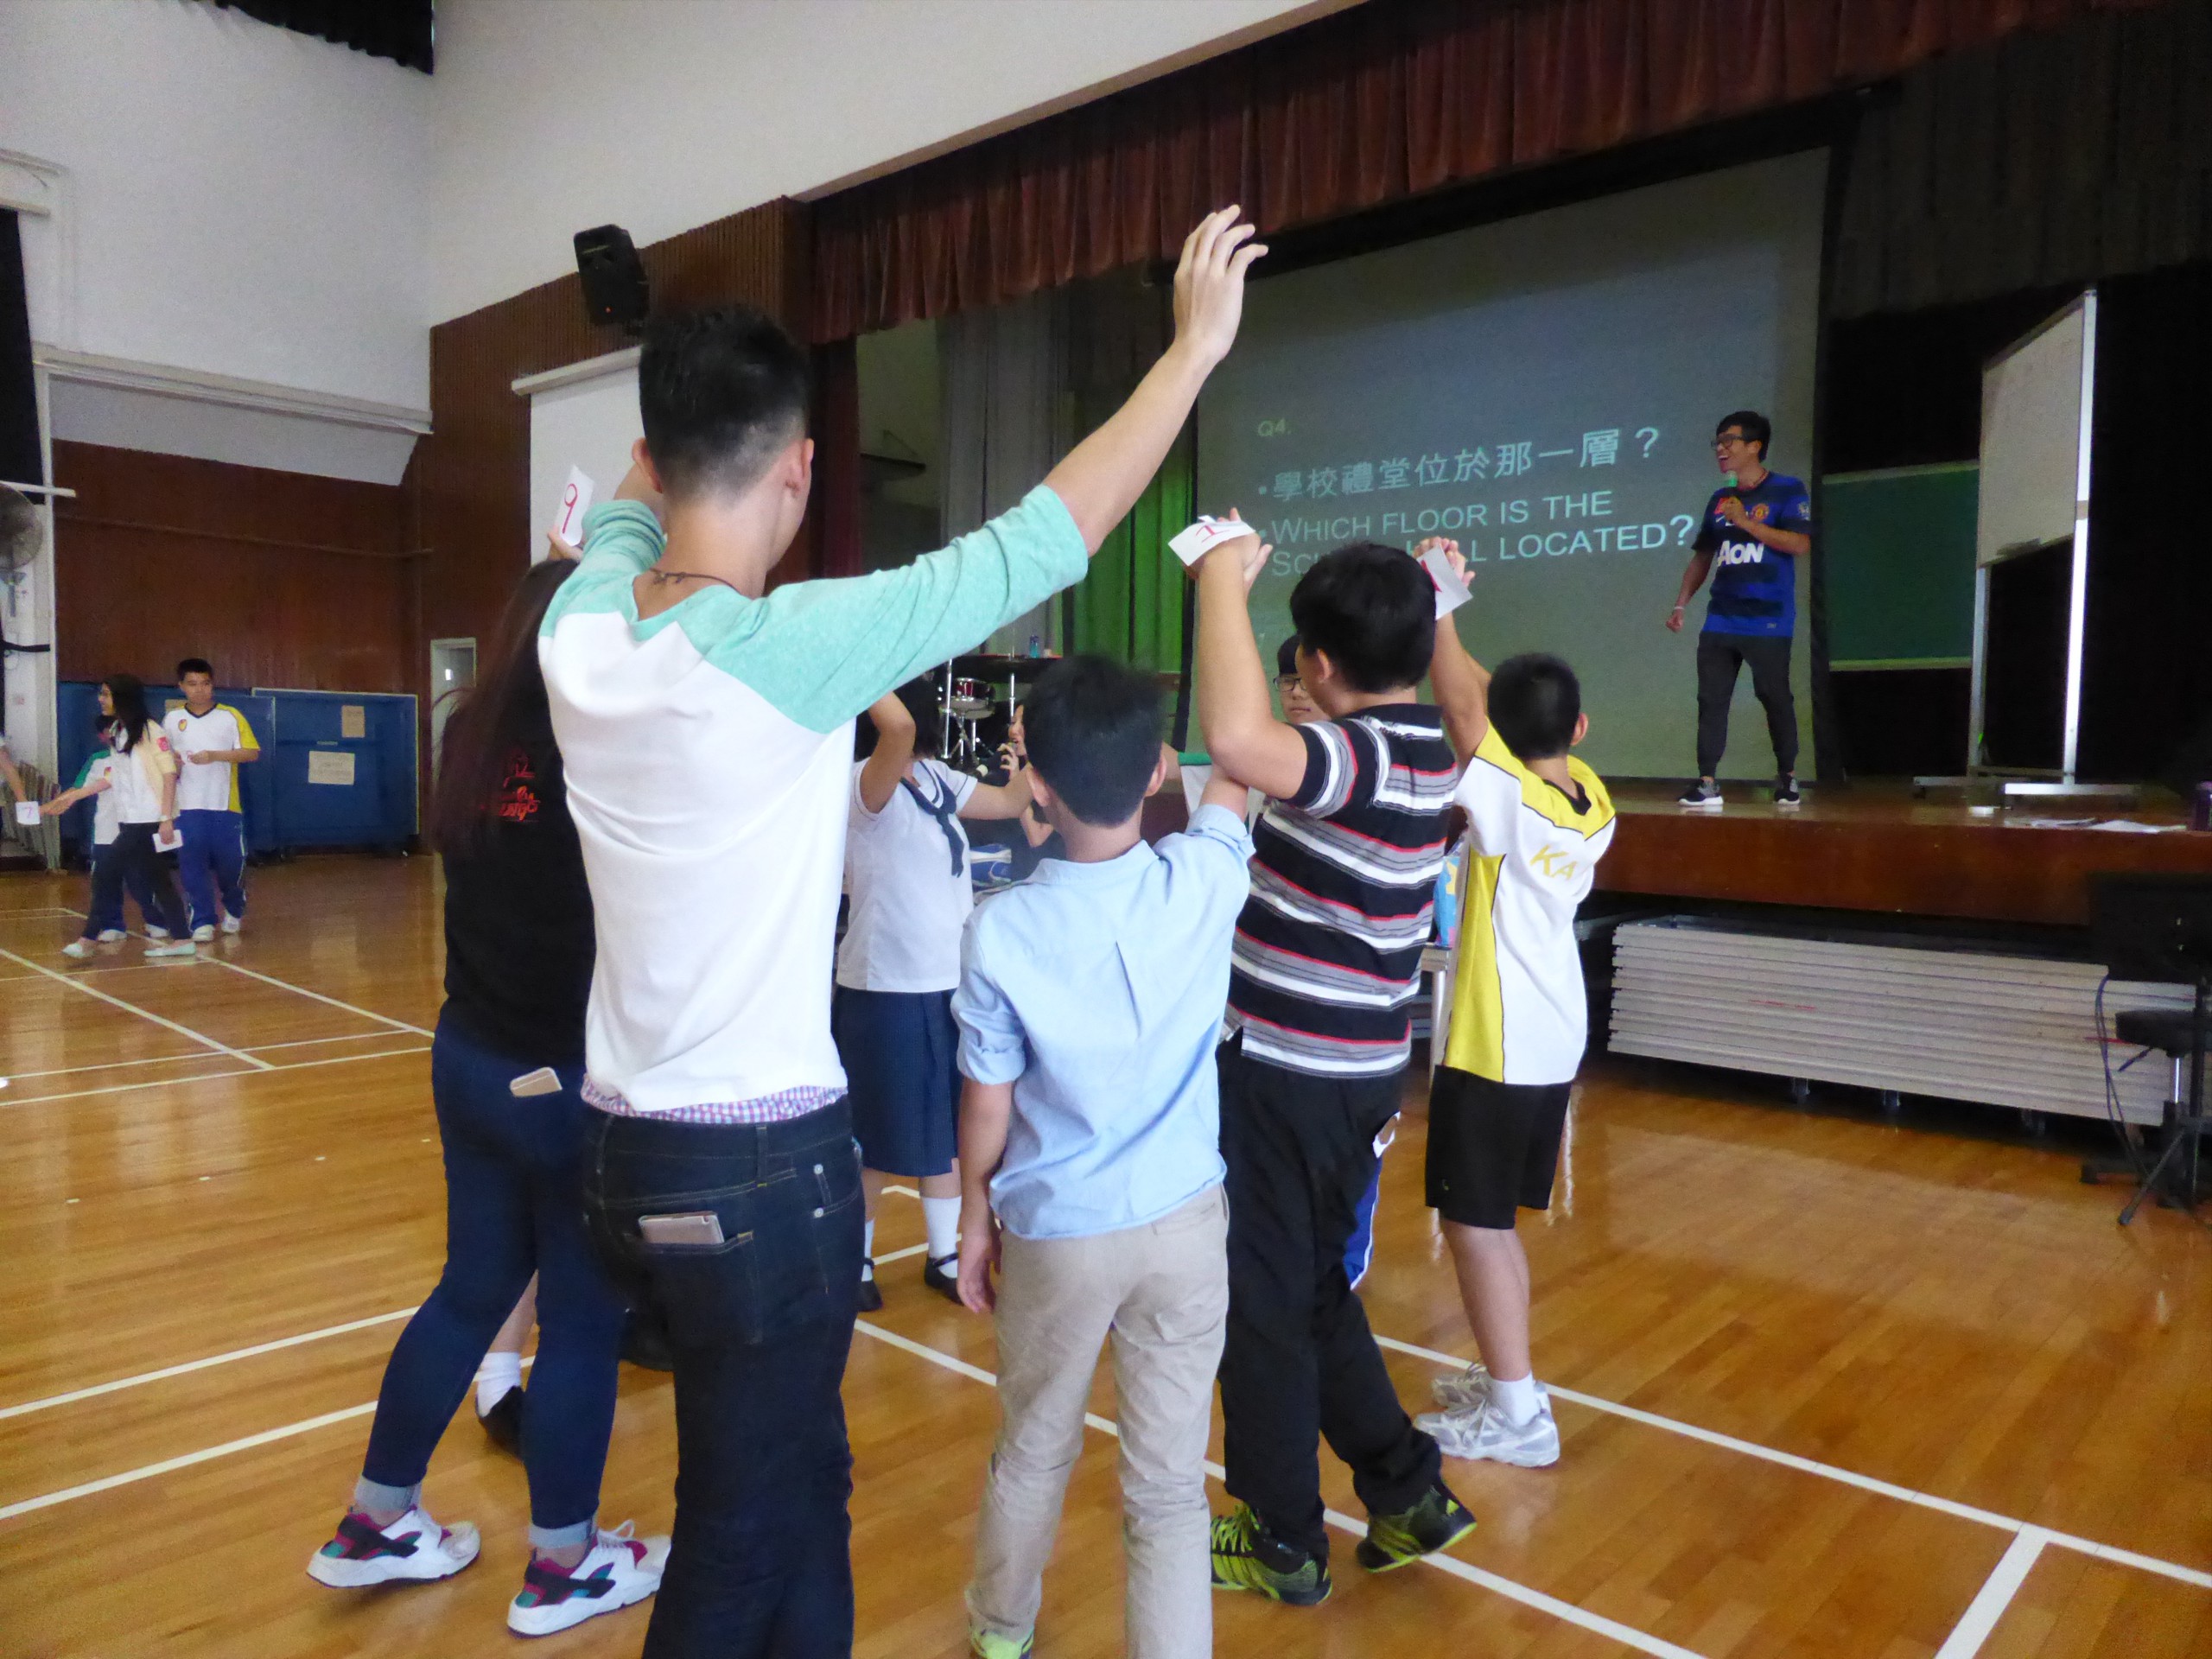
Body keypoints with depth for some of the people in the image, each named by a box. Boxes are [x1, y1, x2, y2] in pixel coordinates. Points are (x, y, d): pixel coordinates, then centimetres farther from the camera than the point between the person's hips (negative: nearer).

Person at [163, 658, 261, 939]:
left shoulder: (230, 716, 1)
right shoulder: (172, 720, 8)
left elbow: (252, 752, -4)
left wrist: (215, 755, -15)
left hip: (225, 805, -1)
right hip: (187, 807, 1)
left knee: (230, 862, 4)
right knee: (193, 866, -3)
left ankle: (234, 911, 29)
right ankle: (203, 922, 4)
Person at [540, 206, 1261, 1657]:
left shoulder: (580, 629, -3)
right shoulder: (791, 647, -22)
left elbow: (630, 507, 20)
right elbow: (1049, 535, -15)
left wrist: (694, 389, 33)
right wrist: (1198, 344, -3)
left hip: (633, 1146, 7)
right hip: (765, 1166, -7)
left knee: (800, 1472, 25)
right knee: (738, 1537, 12)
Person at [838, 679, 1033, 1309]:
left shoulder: (938, 779, 5)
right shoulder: (862, 784, -20)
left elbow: (1012, 801, 17)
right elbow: (898, 728, -42)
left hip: (949, 984, 7)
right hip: (885, 992, -7)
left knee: (948, 1127, 18)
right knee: (875, 1139, 9)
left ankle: (943, 1255, 35)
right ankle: (856, 1259, 30)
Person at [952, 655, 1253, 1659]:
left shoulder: (1001, 931, -18)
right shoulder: (1203, 882, -15)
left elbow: (987, 1104, -8)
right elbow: (1233, 773, 4)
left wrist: (975, 1219, 9)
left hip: (1056, 1236, 0)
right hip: (1184, 1224, 0)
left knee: (1032, 1449, 23)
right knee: (1169, 1483, 9)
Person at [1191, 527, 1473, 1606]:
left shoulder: (1362, 755, -23)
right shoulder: (1424, 749, 5)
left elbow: (1236, 739, -44)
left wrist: (1223, 582, -31)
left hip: (1285, 1075, -9)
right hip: (1358, 1072, 9)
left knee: (1263, 1306, 9)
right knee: (1316, 1290, 25)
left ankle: (1284, 1546, 26)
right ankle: (1408, 1493, 32)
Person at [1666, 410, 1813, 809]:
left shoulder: (1787, 491, -2)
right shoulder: (1719, 500, 15)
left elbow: (1801, 545, -13)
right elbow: (1702, 556, 19)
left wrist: (1747, 522, -16)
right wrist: (1681, 604, 10)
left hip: (1768, 622, -5)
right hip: (1720, 621, 5)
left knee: (1775, 698, 1)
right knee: (1711, 700, -1)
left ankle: (1788, 779, 16)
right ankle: (1707, 785, 1)